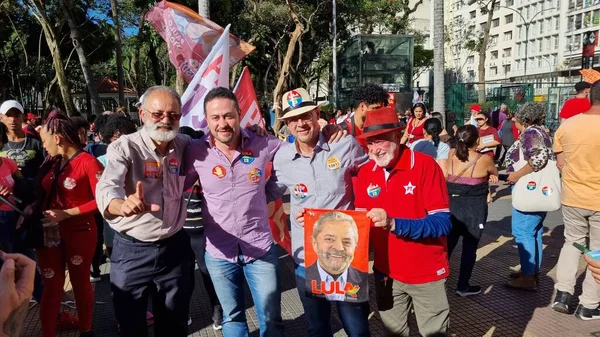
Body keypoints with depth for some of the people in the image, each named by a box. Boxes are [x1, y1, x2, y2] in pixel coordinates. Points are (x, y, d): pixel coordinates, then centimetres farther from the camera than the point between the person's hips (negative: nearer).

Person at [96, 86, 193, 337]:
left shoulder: (185, 145, -2)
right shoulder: (124, 147, -14)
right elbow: (107, 189, -29)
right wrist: (124, 205, -54)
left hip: (175, 247, 3)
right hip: (132, 250, -3)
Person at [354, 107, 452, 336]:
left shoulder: (425, 165, -17)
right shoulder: (365, 173, -2)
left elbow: (442, 223, -22)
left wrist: (393, 224, -34)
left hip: (427, 274, -4)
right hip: (386, 273, 4)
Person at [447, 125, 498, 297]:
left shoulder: (451, 155, -2)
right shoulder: (484, 159, -8)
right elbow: (495, 174, 10)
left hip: (452, 206, 3)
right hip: (474, 209, -3)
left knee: (447, 245, 13)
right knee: (469, 248, 8)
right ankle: (463, 287, 17)